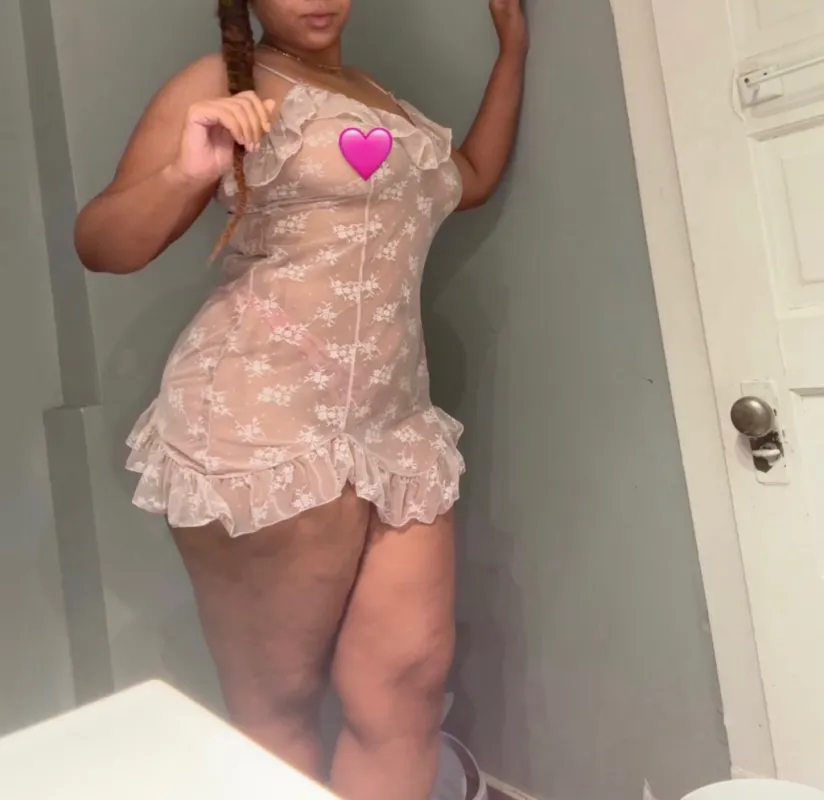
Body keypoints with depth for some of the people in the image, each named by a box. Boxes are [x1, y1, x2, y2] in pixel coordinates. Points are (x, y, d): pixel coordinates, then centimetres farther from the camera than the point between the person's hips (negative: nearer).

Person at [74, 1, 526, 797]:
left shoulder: (378, 96, 25)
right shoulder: (223, 83, 4)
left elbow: (472, 179, 36)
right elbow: (101, 247, 0)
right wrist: (187, 174, -20)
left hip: (394, 428, 6)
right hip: (262, 429, -5)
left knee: (407, 685, -2)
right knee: (275, 711, 3)